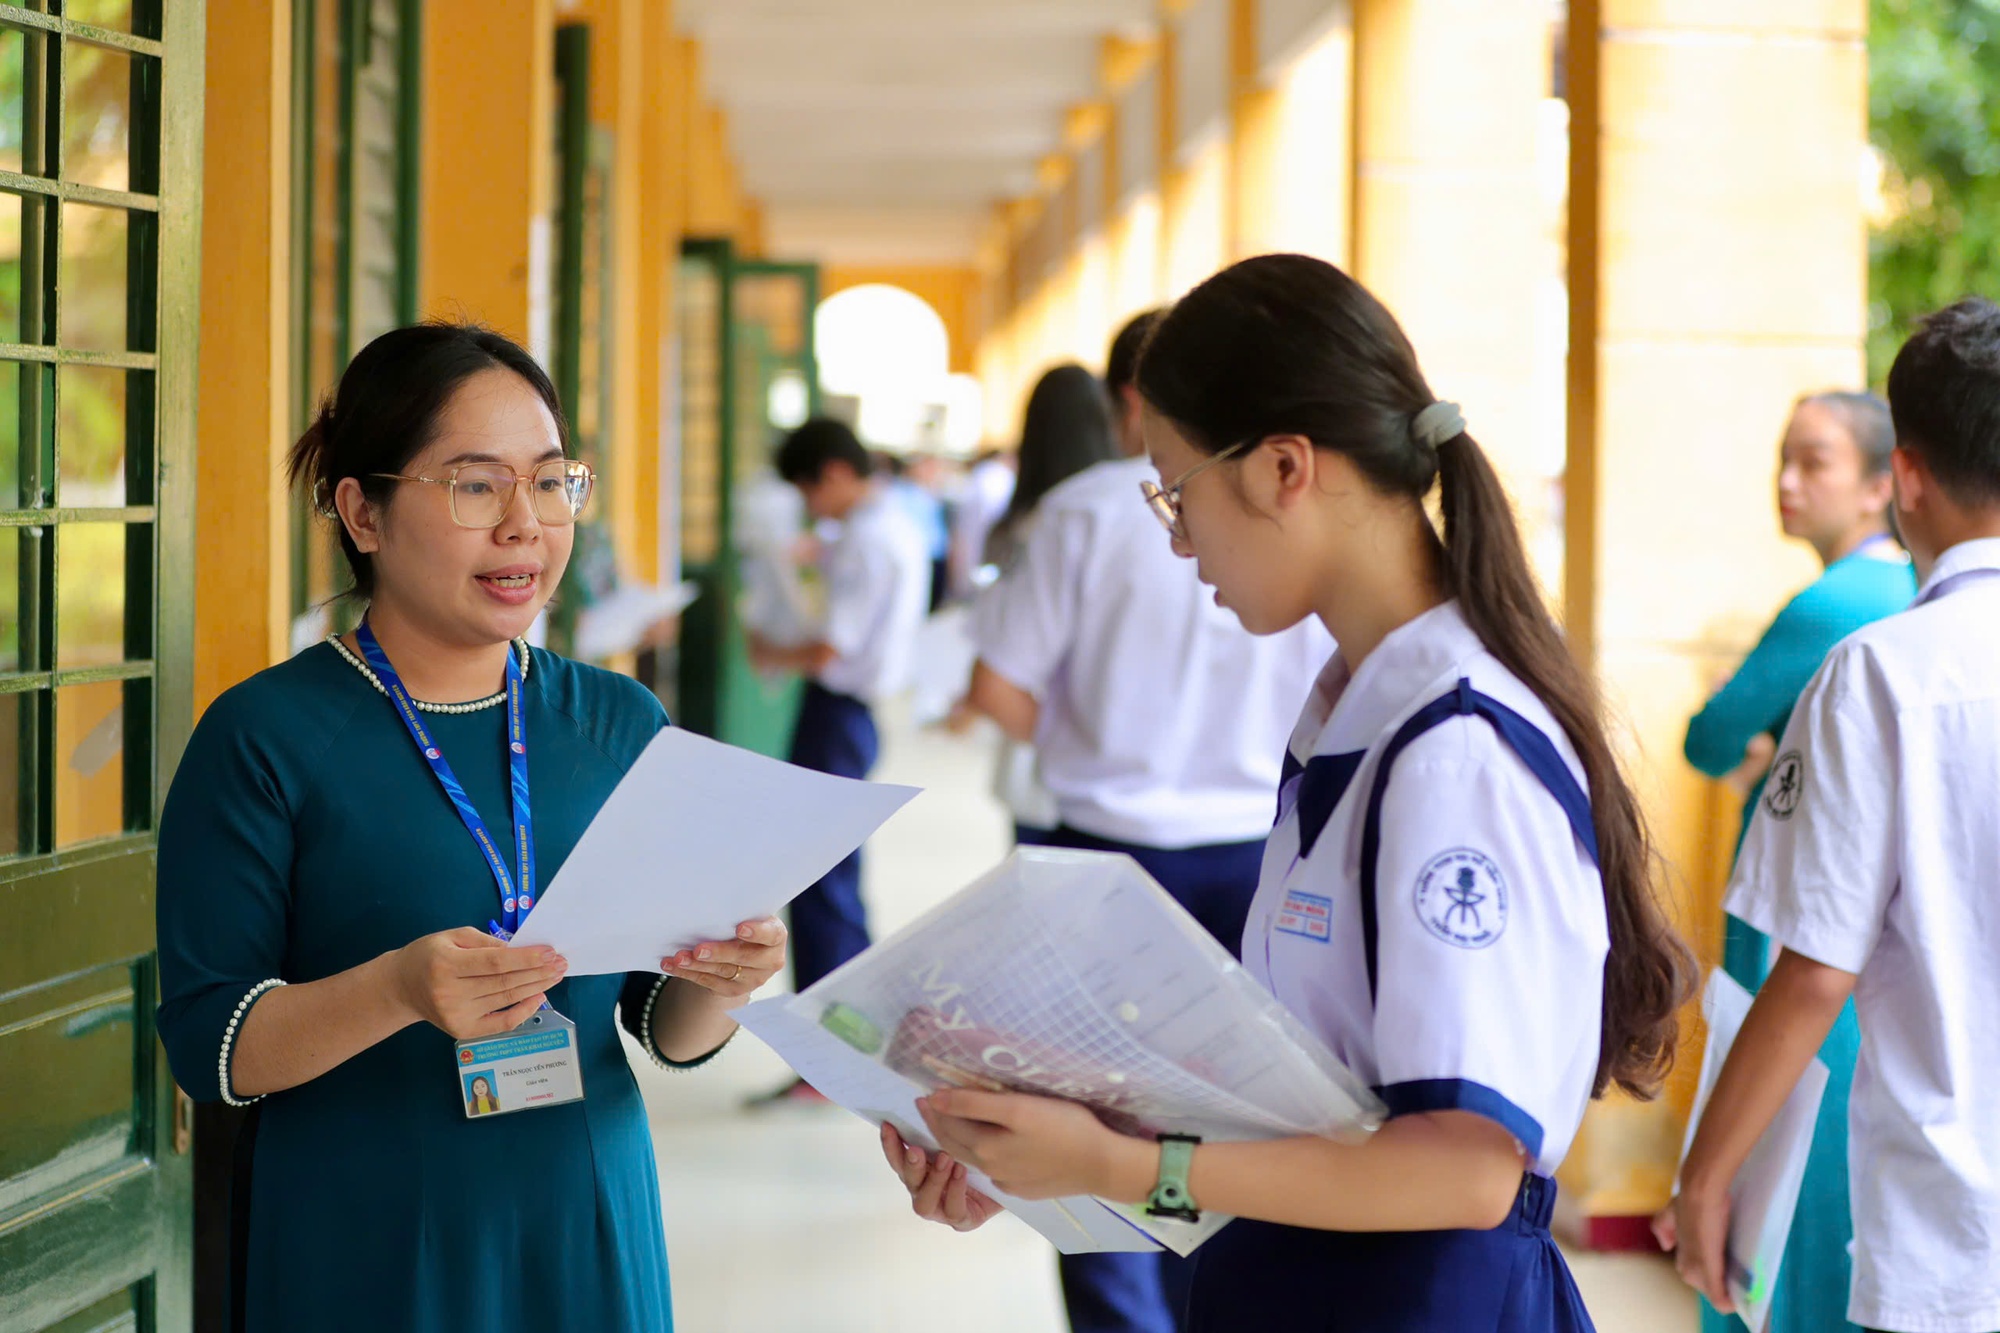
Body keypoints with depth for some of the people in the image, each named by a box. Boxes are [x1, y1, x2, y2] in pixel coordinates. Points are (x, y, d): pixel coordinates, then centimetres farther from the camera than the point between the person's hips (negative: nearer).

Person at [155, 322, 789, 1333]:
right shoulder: (266, 737, -8)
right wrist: (395, 992, -27)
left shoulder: (623, 726, 4)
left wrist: (718, 984, -14)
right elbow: (207, 1048, -11)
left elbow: (668, 1033, 7)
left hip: (588, 1235, 4)